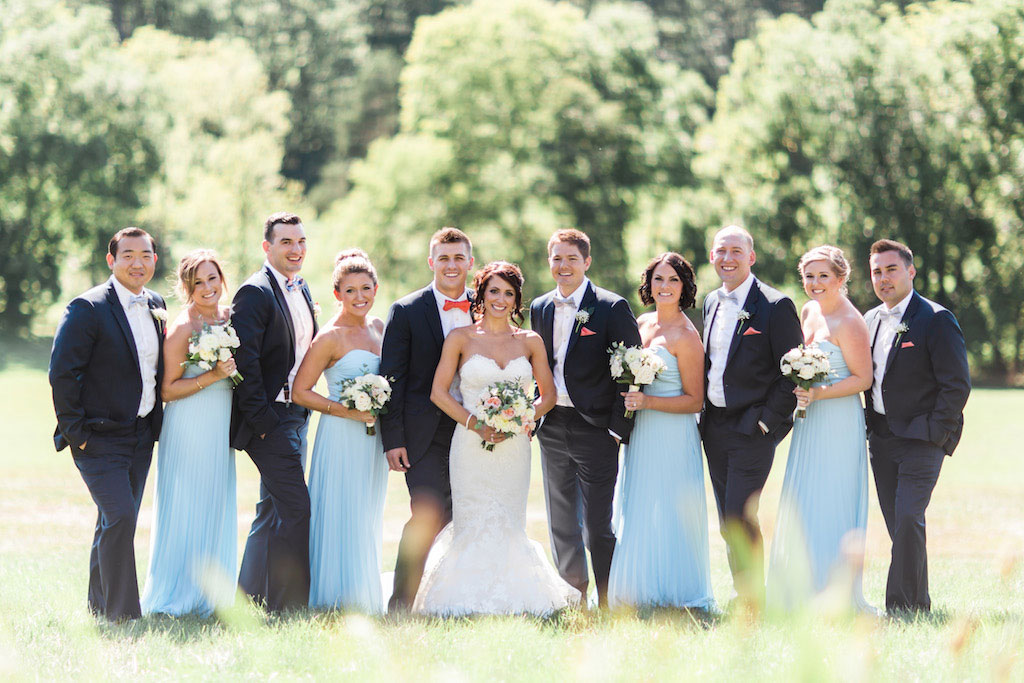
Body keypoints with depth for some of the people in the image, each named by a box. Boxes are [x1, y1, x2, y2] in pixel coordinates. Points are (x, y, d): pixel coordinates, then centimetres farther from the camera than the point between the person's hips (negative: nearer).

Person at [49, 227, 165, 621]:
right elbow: (62, 373, -14)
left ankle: (99, 607, 26)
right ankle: (123, 614, -11)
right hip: (100, 437, -7)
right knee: (119, 518, -15)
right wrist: (75, 432, -14)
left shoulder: (156, 306, 10)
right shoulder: (88, 309, -13)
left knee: (116, 522, 14)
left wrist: (156, 419, 14)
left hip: (141, 436, 7)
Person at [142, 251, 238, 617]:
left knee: (216, 509, 11)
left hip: (220, 428, 8)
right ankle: (175, 598, 5)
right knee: (185, 509, -3)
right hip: (189, 426, -8)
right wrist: (211, 376, -21)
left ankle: (206, 597, 19)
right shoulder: (182, 329, -13)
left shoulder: (229, 318, 9)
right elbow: (167, 390, -13)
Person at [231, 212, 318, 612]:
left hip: (294, 414, 9)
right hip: (269, 415, -9)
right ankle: (286, 603, -8)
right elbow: (245, 361, -19)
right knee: (294, 507, -12)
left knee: (274, 508, 14)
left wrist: (304, 406, 15)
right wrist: (262, 420, -20)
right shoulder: (255, 293, -14)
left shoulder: (301, 290, 14)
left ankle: (251, 594, 23)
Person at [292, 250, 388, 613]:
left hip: (373, 439, 7)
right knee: (342, 518, -8)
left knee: (368, 520, 10)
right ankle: (337, 600, -4)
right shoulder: (331, 337, -11)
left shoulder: (378, 327, 10)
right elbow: (300, 392, -12)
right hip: (341, 437, -7)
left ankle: (364, 601, 14)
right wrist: (347, 411, -18)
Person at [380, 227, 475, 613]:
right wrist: (393, 439, -7)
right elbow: (392, 379, -2)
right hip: (425, 435, -4)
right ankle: (401, 604, -5)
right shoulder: (406, 312, 0)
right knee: (429, 517, -14)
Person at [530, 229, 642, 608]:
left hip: (595, 427, -6)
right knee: (562, 525, 11)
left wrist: (619, 427, -12)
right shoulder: (539, 308, 11)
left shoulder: (612, 307, -6)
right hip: (552, 429, 6)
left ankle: (609, 606, 4)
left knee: (598, 526, -5)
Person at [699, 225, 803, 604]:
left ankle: (753, 602, -4)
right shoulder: (711, 302, 13)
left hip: (752, 430, -7)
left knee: (739, 519, -13)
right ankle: (744, 602, 16)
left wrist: (766, 421, -14)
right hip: (715, 427, 7)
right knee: (729, 525, 9)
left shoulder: (776, 306, -9)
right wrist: (705, 416, 11)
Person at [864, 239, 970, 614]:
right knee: (898, 526, 7)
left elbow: (957, 385, -11)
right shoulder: (870, 320, 13)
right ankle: (918, 604, 16)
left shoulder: (936, 320, -9)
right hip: (881, 438, 7)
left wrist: (933, 434, -13)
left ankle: (905, 607, -13)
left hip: (921, 438, -7)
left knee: (908, 521, -16)